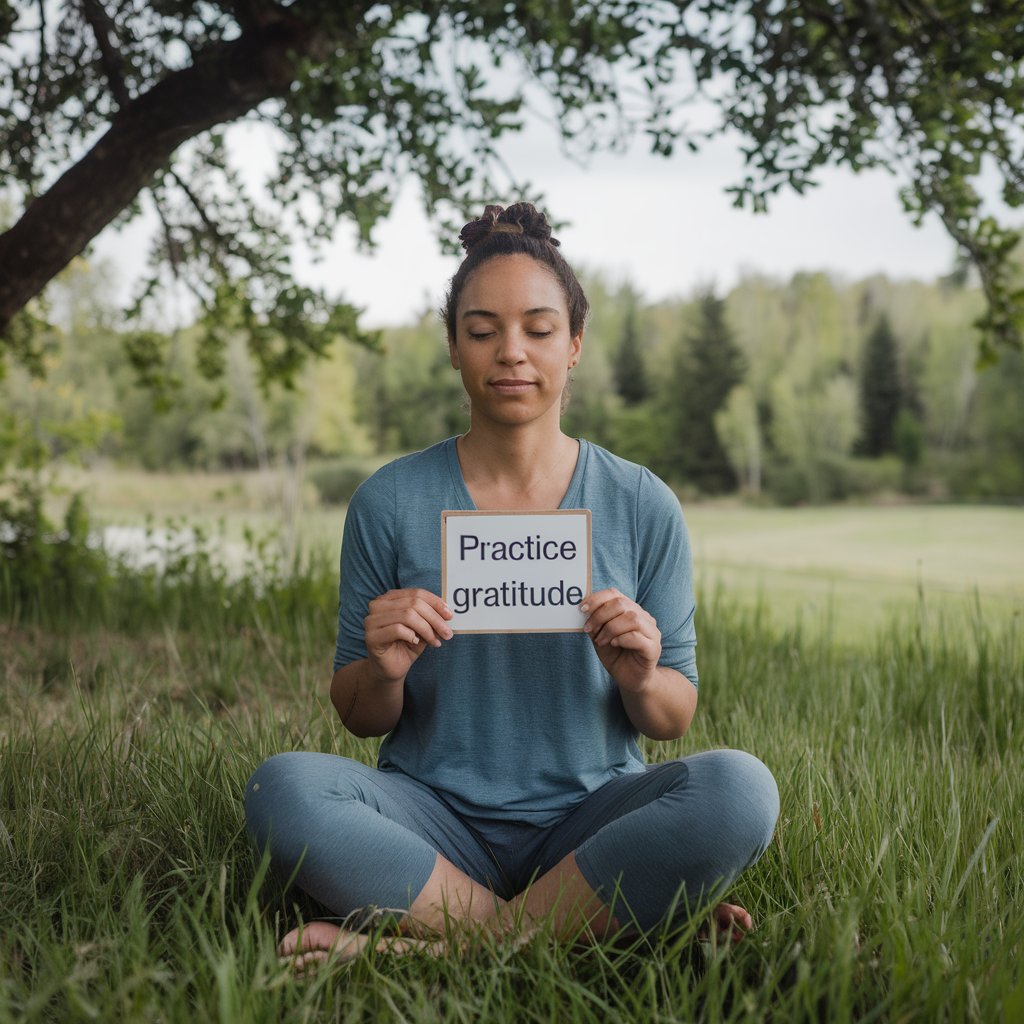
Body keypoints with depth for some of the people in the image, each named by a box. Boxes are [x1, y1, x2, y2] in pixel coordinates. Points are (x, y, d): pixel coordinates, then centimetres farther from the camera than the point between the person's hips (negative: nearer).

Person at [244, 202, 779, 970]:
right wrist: (384, 672, -17)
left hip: (588, 815, 0)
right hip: (437, 817, 0)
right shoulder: (391, 502, 0)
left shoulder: (642, 505, 1)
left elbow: (675, 719, 5)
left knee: (738, 788, -29)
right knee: (284, 788, -28)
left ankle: (436, 944, -21)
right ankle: (592, 922, -20)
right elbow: (360, 718, 5)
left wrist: (640, 681, -17)